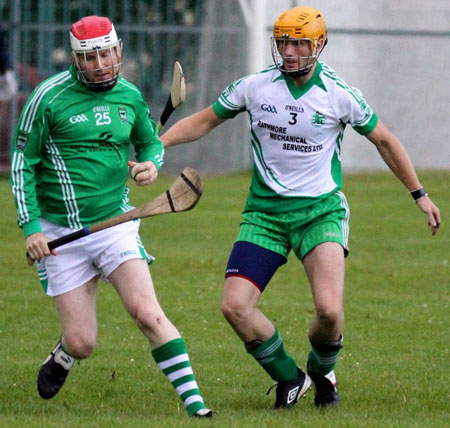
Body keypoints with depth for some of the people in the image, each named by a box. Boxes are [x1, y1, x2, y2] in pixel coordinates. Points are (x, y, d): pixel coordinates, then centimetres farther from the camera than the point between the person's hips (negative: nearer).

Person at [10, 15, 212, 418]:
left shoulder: (130, 96, 3)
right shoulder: (50, 97, -9)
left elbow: (151, 141, 21)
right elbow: (22, 162, -2)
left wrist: (151, 163, -3)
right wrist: (30, 226, -9)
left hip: (115, 223, 2)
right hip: (60, 233, -2)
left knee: (147, 313, -18)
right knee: (82, 345, -2)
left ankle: (193, 399, -16)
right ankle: (62, 357, 34)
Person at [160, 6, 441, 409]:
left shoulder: (339, 94, -6)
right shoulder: (255, 86, -2)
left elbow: (384, 140, 9)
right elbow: (204, 121, 11)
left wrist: (420, 194, 15)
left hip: (320, 210, -2)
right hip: (264, 211, 2)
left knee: (329, 308, -22)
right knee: (236, 306, -14)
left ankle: (322, 372, 13)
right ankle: (290, 378, 12)